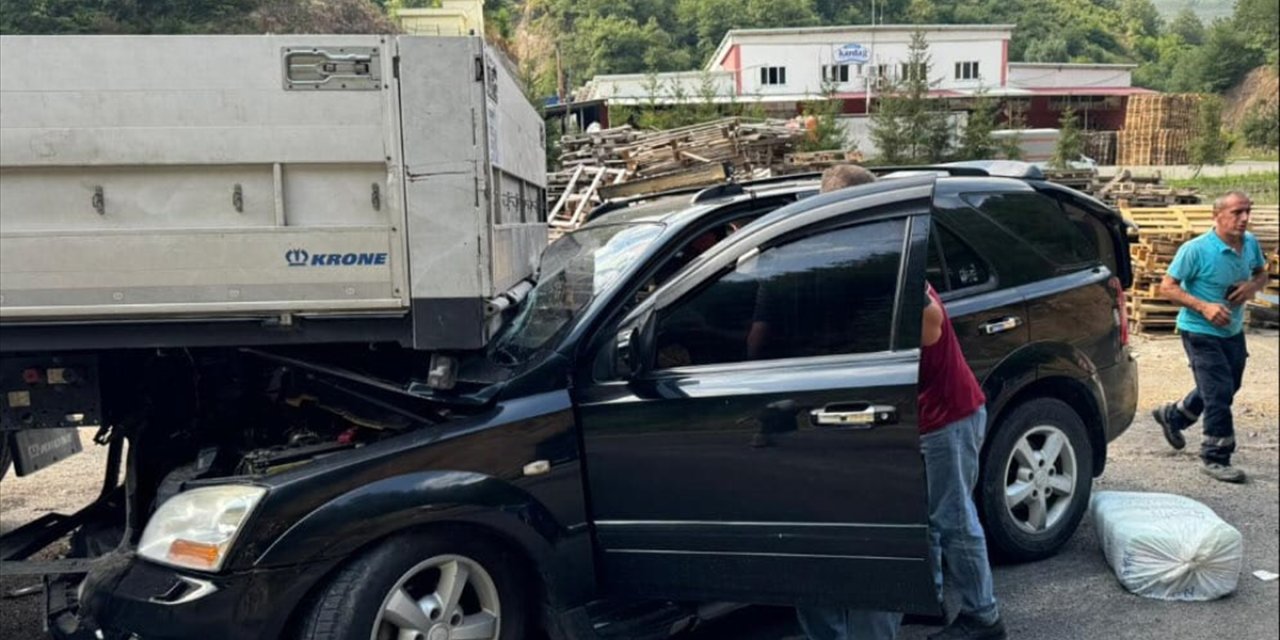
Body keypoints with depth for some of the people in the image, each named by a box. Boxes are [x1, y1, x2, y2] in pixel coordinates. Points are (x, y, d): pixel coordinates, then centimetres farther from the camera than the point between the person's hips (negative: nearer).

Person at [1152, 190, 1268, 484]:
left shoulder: (1251, 244, -1)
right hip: (1200, 332, -7)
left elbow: (1261, 274, 15)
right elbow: (1167, 287, -16)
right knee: (1220, 393, -7)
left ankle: (1172, 415, 43)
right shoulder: (1196, 250, -20)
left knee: (1226, 388, 20)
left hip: (1233, 331, 7)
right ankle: (1216, 458, 6)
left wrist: (1253, 285, -10)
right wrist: (1204, 307, -27)